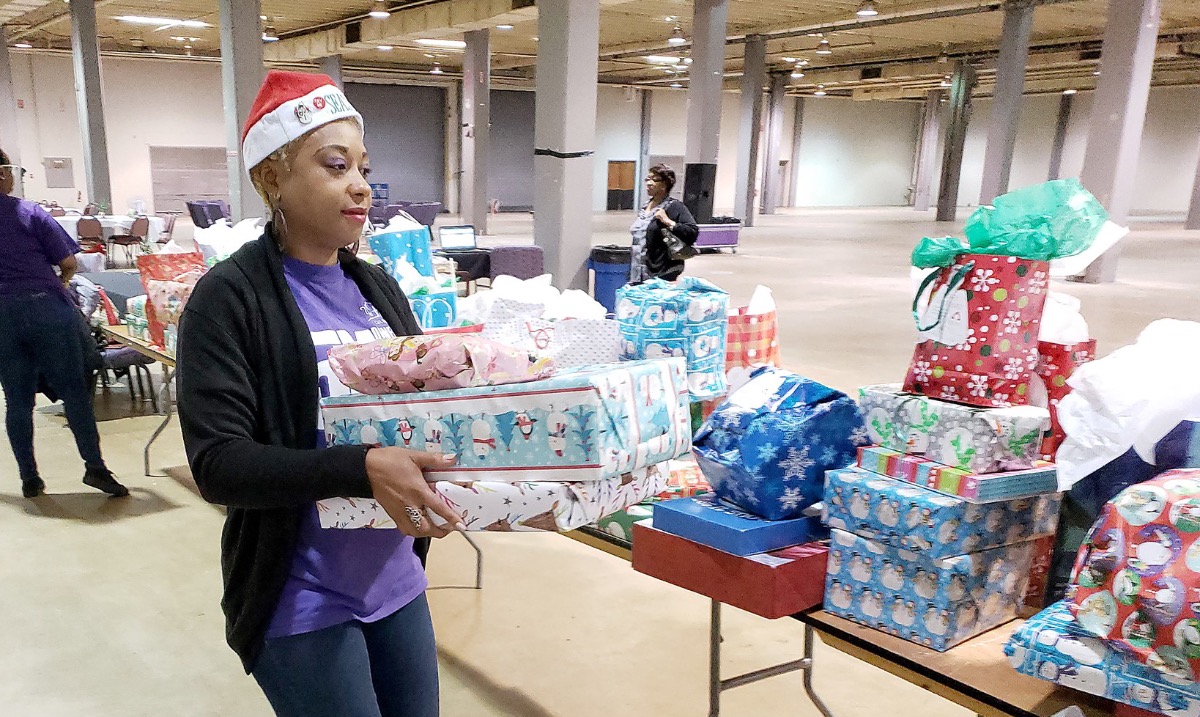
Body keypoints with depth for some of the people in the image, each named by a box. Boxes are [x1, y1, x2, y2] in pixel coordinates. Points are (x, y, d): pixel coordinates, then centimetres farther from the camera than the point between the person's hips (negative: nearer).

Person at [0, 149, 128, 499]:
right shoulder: (30, 213, -5)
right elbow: (69, 263, -6)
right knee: (73, 389, 2)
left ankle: (29, 478, 16)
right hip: (45, 308, -4)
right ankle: (94, 466, 0)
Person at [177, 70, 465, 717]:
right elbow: (217, 462, -19)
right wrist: (363, 469, -32)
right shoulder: (229, 299, -12)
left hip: (396, 582, 6)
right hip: (300, 601, -6)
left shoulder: (378, 290, 7)